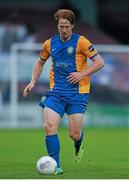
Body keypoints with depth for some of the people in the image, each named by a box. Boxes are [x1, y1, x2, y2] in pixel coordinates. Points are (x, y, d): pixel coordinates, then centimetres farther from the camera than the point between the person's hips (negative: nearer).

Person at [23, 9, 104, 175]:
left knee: (74, 134, -3)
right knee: (49, 126, -16)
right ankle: (56, 166, -7)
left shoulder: (81, 42, -5)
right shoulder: (50, 43, 8)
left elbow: (99, 62, -5)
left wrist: (82, 74, -15)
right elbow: (40, 62, 24)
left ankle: (78, 147, 36)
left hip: (77, 93, -3)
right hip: (56, 92, 3)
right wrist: (33, 82, 11)